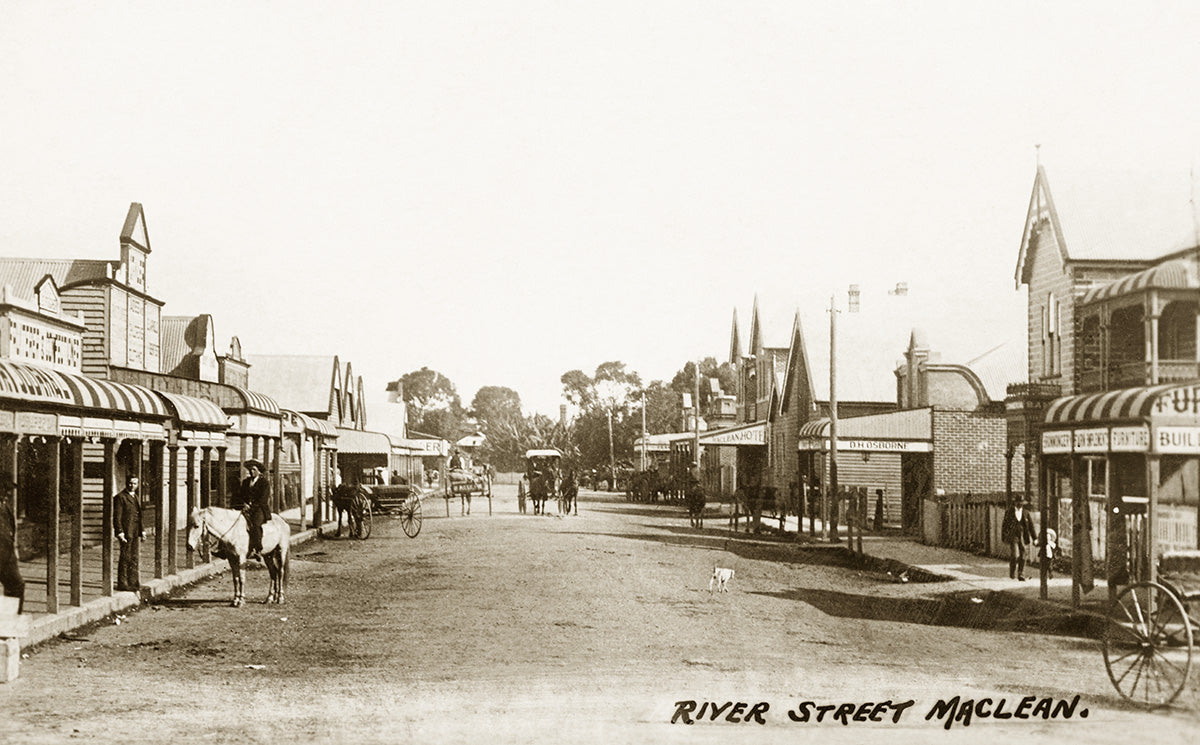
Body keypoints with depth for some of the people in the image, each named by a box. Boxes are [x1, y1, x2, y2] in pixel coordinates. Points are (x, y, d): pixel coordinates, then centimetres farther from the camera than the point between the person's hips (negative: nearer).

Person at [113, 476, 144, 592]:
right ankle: (122, 583, 2)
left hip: (136, 533, 7)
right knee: (125, 558, -4)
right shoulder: (120, 497, -6)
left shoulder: (137, 497, 19)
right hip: (126, 532, -7)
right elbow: (116, 516, -11)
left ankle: (133, 582, 14)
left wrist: (142, 531, 18)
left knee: (134, 558, 9)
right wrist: (120, 533, -17)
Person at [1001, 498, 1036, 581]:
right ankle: (1012, 573, 4)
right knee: (1015, 555, -16)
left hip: (1022, 537, 3)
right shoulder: (1009, 512, -3)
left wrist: (1034, 538, 5)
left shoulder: (1025, 513, 5)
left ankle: (1021, 575, 10)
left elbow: (1031, 525, 8)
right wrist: (1003, 537, 7)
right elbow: (1004, 524, 5)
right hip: (1013, 537, -3)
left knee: (1022, 557, 0)